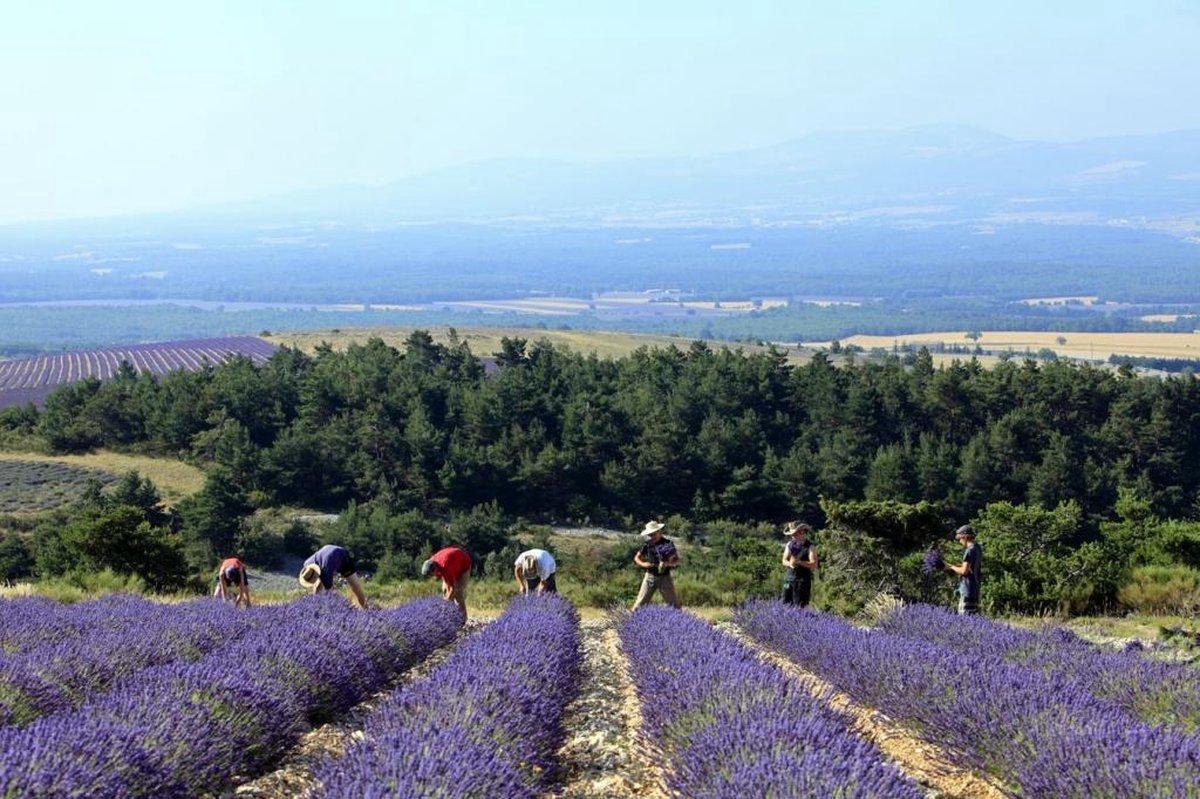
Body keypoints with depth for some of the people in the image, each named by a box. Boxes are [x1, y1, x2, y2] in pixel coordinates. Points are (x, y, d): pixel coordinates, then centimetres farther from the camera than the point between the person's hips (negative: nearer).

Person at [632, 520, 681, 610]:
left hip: (665, 577, -1)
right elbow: (637, 558, 5)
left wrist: (668, 564, -24)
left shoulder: (668, 543, -7)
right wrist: (643, 564, -16)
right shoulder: (647, 544, -2)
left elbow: (676, 561, -4)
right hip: (650, 576, 1)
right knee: (640, 602, -1)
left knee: (673, 603, 2)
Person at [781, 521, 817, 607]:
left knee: (800, 606, -6)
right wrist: (789, 563, -13)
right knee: (785, 604, 2)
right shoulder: (790, 544, 9)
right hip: (789, 577, 5)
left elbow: (814, 565, -12)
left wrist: (799, 562, -23)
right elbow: (784, 560, 11)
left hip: (803, 579, -5)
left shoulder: (809, 546, -5)